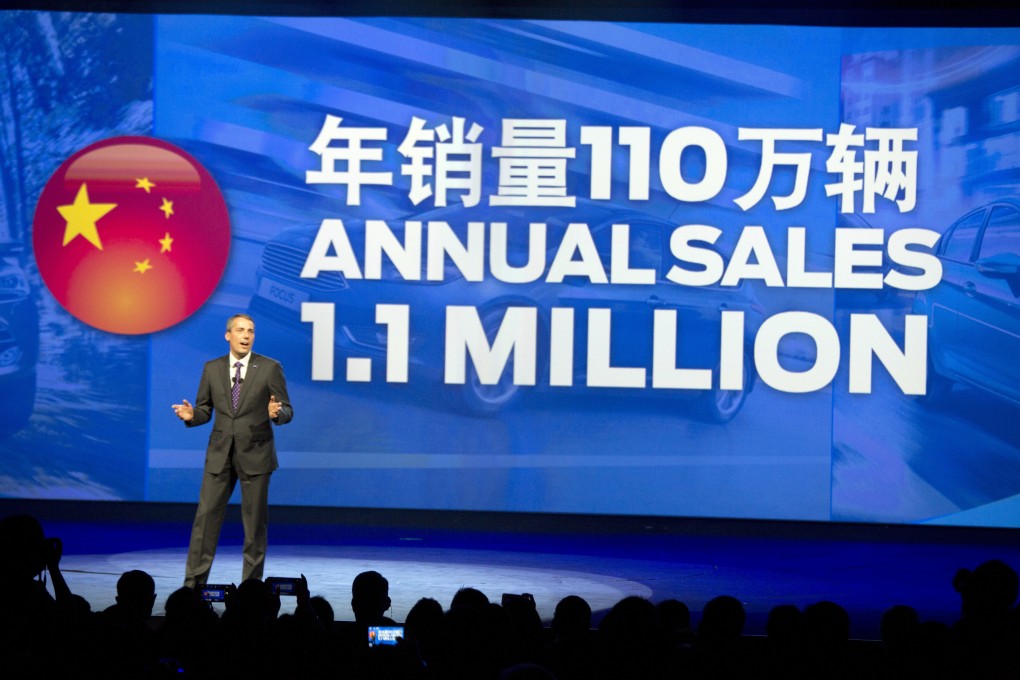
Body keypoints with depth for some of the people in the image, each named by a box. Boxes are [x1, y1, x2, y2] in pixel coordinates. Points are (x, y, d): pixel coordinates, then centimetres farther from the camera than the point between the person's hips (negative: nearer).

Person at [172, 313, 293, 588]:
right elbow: (205, 410, 11)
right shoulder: (212, 368, 6)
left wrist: (276, 413, -24)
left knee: (255, 522, 3)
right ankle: (194, 583, 3)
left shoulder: (270, 368, -2)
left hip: (255, 454, -2)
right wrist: (191, 415, -11)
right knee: (205, 517, -1)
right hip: (220, 454, 2)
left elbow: (287, 411, -1)